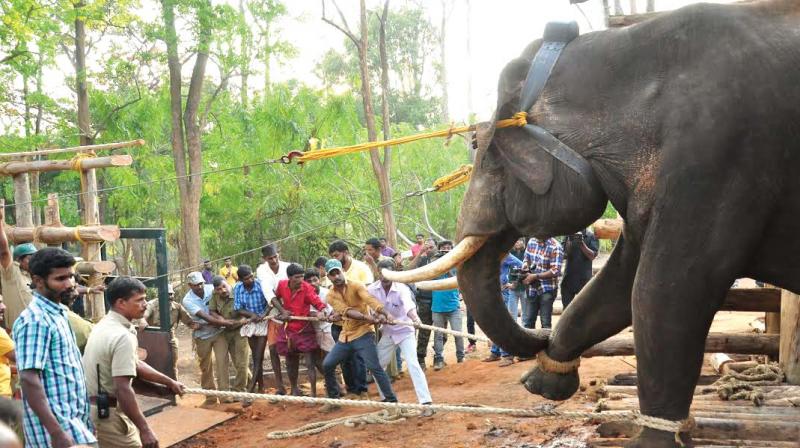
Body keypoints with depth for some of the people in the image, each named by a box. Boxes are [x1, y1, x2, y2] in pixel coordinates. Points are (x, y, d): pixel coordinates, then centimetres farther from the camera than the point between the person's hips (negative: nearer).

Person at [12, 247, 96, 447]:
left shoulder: (57, 314, 14)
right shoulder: (35, 320, -15)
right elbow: (29, 380, -22)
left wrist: (85, 418, 22)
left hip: (72, 421, 9)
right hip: (58, 426, -9)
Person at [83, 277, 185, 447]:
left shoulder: (104, 325, 10)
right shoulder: (122, 336, -22)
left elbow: (134, 364, 20)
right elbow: (123, 389, -27)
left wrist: (168, 381, 22)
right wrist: (145, 429, -25)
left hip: (92, 409, 10)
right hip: (108, 414, -10)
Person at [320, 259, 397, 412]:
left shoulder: (356, 286, -10)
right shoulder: (331, 296, 0)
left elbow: (369, 299, -31)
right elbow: (346, 311, -19)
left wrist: (382, 312, -53)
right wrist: (367, 317, -37)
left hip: (363, 333, -6)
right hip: (345, 336, 6)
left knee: (374, 367, -15)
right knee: (327, 365, 5)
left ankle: (392, 400, -8)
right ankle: (333, 400, 20)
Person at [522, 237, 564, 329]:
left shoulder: (555, 247, -15)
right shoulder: (531, 242, 5)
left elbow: (555, 271, -20)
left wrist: (535, 276, -20)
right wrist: (524, 271, -4)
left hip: (547, 289, -6)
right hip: (532, 288, 6)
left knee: (546, 323, -1)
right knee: (528, 322, 10)